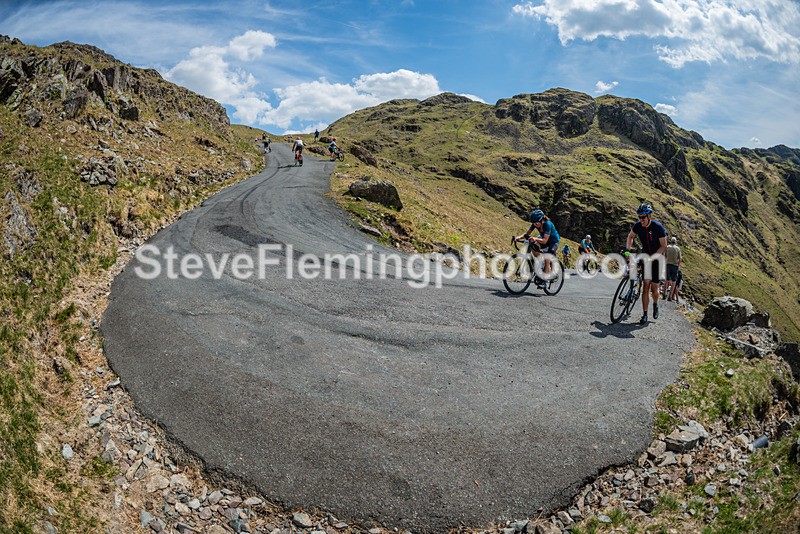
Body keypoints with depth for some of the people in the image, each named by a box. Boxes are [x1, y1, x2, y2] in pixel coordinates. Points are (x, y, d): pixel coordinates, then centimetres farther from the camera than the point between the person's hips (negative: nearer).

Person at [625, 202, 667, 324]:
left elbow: (664, 247, -17)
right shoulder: (637, 226, -10)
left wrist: (652, 257, -27)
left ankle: (655, 305, 32)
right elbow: (630, 236, 12)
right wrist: (627, 249, -2)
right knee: (646, 286, -8)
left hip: (657, 258, -2)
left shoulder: (658, 227, -21)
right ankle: (645, 315, -5)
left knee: (654, 288, 0)